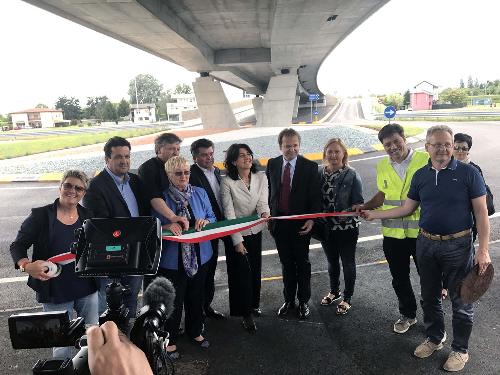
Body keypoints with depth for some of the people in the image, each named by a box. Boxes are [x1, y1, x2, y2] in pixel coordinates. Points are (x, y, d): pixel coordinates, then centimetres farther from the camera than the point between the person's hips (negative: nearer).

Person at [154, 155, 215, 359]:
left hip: (199, 256, 4)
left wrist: (205, 222, -15)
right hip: (173, 258, -4)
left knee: (196, 296, 20)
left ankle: (195, 331, 42)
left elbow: (212, 218, 8)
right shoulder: (161, 198, -9)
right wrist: (169, 226, -27)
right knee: (174, 300, 7)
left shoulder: (200, 193, 2)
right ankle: (170, 340, 27)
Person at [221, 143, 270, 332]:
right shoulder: (227, 182, -15)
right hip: (237, 234, -4)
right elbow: (229, 214, -15)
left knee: (255, 270, 16)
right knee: (241, 273, 2)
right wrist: (237, 241, -16)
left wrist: (264, 213, -31)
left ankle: (254, 304, 38)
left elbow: (263, 202, -7)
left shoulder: (261, 178, -3)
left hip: (255, 232, 4)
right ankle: (246, 314, 16)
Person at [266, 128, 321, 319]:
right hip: (279, 222, 3)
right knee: (286, 263, 15)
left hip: (301, 223, -2)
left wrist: (311, 219, -16)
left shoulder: (310, 166, -8)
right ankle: (288, 299, 31)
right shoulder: (272, 164, 1)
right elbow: (269, 192, 6)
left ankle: (303, 301, 27)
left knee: (302, 263, 11)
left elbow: (315, 196, -7)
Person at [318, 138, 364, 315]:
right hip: (326, 227, 4)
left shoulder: (351, 175, -13)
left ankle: (347, 298, 30)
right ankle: (334, 291, 43)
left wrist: (348, 212, -29)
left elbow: (358, 202, -12)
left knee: (348, 262, 12)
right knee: (332, 261, 22)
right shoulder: (319, 173, -2)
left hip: (347, 227, -4)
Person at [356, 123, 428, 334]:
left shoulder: (425, 160, -11)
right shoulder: (382, 166, 6)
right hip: (392, 233, 4)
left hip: (421, 232, -4)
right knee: (399, 278, 18)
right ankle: (408, 314, 39)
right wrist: (365, 207, 2)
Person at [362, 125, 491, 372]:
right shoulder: (420, 175, 3)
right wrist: (374, 215, 5)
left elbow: (481, 212, -9)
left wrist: (483, 249, -14)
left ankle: (460, 349, 28)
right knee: (430, 297, 17)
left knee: (461, 301, 8)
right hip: (426, 244, 4)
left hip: (458, 245, -4)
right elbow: (407, 208, 9)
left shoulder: (468, 173, -9)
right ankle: (434, 338, 38)